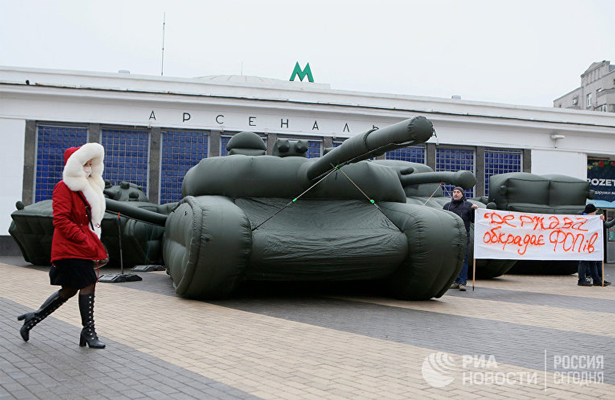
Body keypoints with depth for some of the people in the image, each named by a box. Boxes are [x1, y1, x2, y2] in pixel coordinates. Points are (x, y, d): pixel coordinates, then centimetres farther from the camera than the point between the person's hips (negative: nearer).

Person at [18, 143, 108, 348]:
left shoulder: (88, 188, 18)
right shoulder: (64, 188, -10)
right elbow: (60, 221, -18)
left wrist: (95, 243, 14)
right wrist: (83, 239, -20)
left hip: (82, 247, 9)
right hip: (70, 248, -9)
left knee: (69, 290, 13)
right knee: (88, 284, -9)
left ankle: (33, 318, 26)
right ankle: (88, 332, 1)